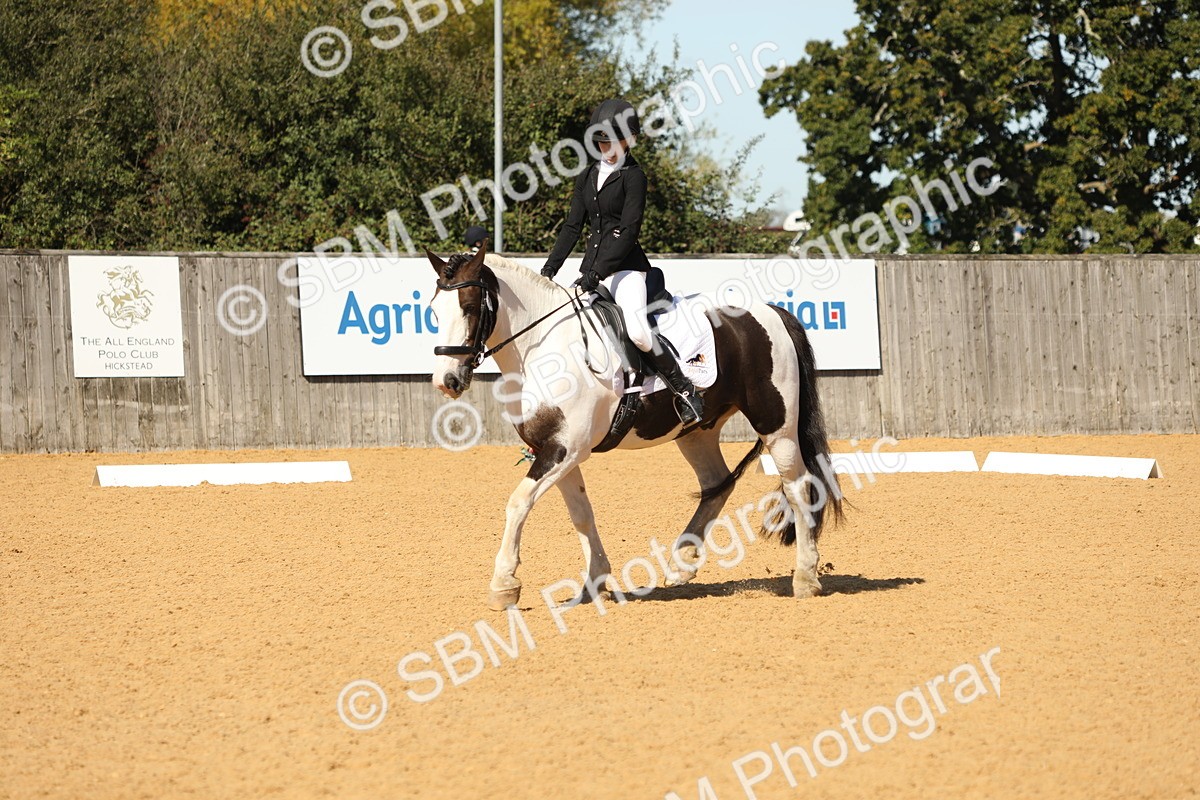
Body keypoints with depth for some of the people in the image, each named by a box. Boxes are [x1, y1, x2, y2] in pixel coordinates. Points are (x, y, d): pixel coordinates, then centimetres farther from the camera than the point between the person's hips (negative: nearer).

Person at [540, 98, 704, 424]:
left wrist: (597, 272, -21)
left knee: (639, 332, -28)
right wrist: (550, 268, 2)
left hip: (626, 267, -7)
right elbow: (572, 226, 14)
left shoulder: (633, 176, -6)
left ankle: (684, 390, -13)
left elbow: (629, 231, -14)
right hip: (591, 270, 7)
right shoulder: (587, 177, 15)